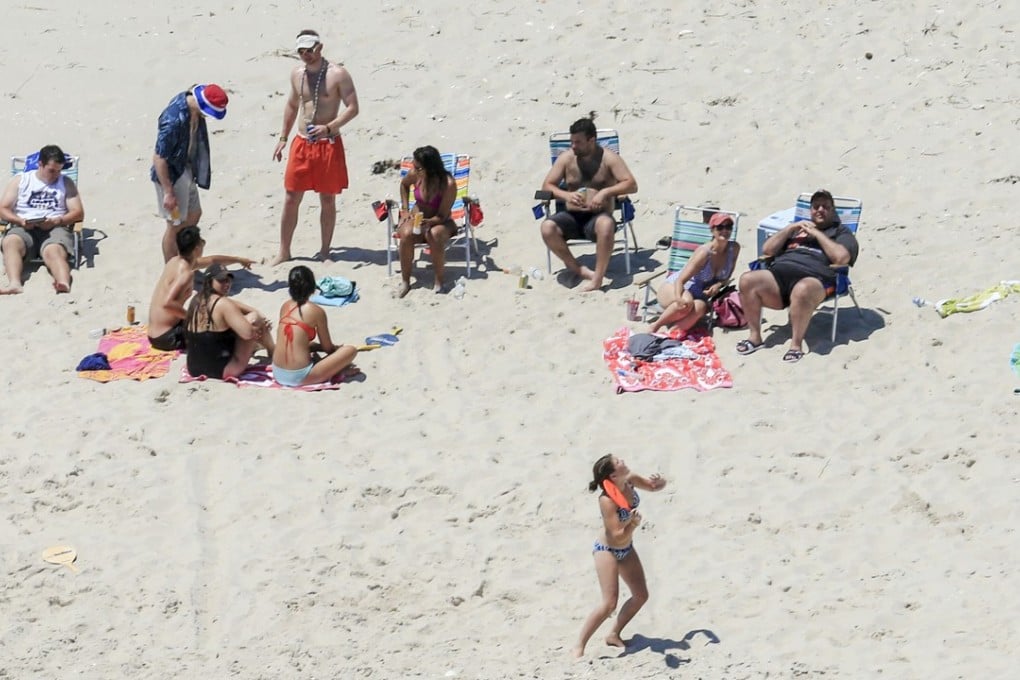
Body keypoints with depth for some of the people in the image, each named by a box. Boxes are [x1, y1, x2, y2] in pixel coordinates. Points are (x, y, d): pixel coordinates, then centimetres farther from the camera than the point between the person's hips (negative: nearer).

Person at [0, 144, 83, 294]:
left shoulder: (66, 183, 19)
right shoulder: (20, 181, 18)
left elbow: (78, 213, 10)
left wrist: (57, 221, -10)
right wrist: (21, 221, -10)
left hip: (55, 229, -1)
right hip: (23, 229, 1)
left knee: (53, 251, -36)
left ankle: (64, 283, -67)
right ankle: (15, 284, -57)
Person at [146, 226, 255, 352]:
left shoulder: (176, 261, 10)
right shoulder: (186, 273, -20)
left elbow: (212, 260, 28)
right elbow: (167, 303, -34)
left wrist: (239, 260, 42)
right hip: (167, 338, -10)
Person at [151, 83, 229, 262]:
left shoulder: (192, 104, -8)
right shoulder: (174, 120, -34)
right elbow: (159, 158, -27)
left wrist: (200, 169, 21)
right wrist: (168, 192, -23)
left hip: (187, 170, 9)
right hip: (171, 175, -9)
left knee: (193, 214, 22)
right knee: (176, 225, 5)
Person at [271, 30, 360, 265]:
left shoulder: (337, 74, -10)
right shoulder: (297, 74, 7)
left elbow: (352, 108, -12)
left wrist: (328, 128, -23)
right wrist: (283, 138, 18)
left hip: (328, 144, -4)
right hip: (301, 143, 4)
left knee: (327, 200, 5)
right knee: (291, 199, 3)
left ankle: (325, 251, 16)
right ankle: (284, 252, 10)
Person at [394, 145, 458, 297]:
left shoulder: (448, 184, -25)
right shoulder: (415, 175, -13)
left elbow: (442, 216, -19)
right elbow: (404, 184, 14)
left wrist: (428, 222, -40)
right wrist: (405, 210, 7)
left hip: (440, 223, -3)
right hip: (417, 218, 3)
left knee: (434, 235, -39)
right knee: (406, 234, -32)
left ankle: (439, 282, -21)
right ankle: (405, 282, -19)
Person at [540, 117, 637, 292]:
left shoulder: (608, 158, 0)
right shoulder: (566, 158, 7)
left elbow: (631, 185, -8)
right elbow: (547, 185, 8)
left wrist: (605, 192, -24)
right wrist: (566, 195, -13)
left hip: (597, 217, -3)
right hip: (572, 217, 3)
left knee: (606, 224, -40)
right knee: (547, 228, -29)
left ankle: (597, 278, -36)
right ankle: (579, 269, -16)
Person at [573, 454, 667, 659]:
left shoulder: (630, 481, -12)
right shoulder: (607, 501, -32)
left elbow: (655, 486, 7)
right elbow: (618, 536, -29)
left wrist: (658, 481, -17)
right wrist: (633, 525, -46)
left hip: (626, 549, 8)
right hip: (607, 550, -8)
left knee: (641, 596, 12)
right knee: (609, 604, -16)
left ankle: (614, 635, 26)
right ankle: (579, 646, -9)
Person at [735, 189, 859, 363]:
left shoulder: (841, 232, 21)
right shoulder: (797, 228, 35)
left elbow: (841, 257, -2)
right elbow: (767, 250, 25)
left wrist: (817, 234, 3)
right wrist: (790, 228, 15)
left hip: (814, 278, -5)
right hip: (779, 272, 5)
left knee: (802, 290, -43)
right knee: (747, 280, -25)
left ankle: (796, 344, -34)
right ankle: (755, 336, -18)